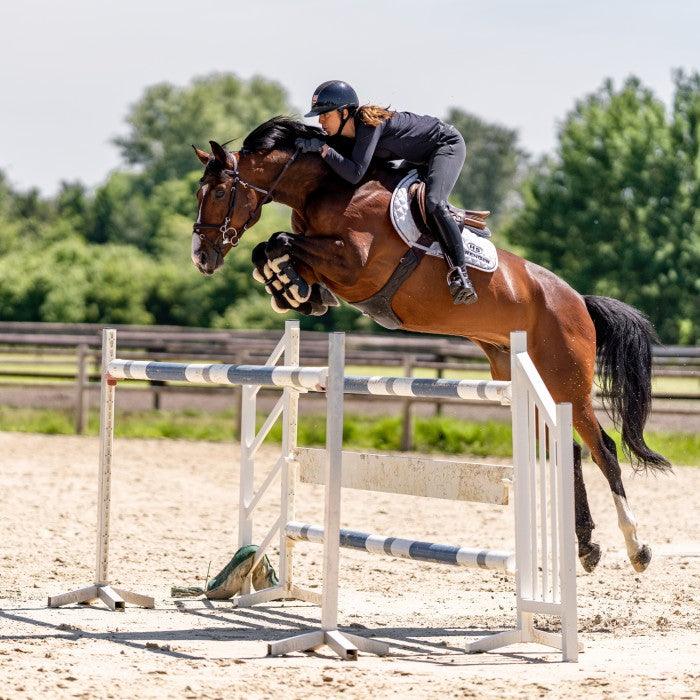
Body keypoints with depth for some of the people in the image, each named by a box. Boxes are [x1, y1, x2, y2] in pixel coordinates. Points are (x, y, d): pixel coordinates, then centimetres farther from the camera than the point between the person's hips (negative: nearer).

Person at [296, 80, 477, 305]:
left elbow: (355, 174, -42)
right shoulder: (350, 131, -7)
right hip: (423, 157, 10)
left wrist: (323, 149, -39)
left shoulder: (370, 124, -33)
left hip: (448, 144, -10)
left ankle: (459, 272, -33)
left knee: (433, 203, -31)